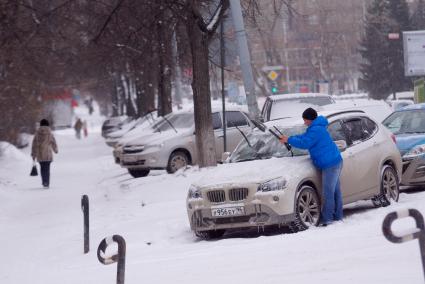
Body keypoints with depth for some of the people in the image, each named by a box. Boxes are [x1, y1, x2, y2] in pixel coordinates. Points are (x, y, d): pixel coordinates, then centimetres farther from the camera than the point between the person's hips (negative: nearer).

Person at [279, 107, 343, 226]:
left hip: (330, 164, -11)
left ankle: (327, 218, -6)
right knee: (335, 190, 15)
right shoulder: (318, 127, 18)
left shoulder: (315, 130, -17)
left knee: (328, 192, -8)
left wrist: (289, 140, -6)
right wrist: (289, 138, 13)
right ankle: (337, 215, 20)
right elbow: (304, 137, 24)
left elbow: (304, 143, -17)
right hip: (335, 161, 11)